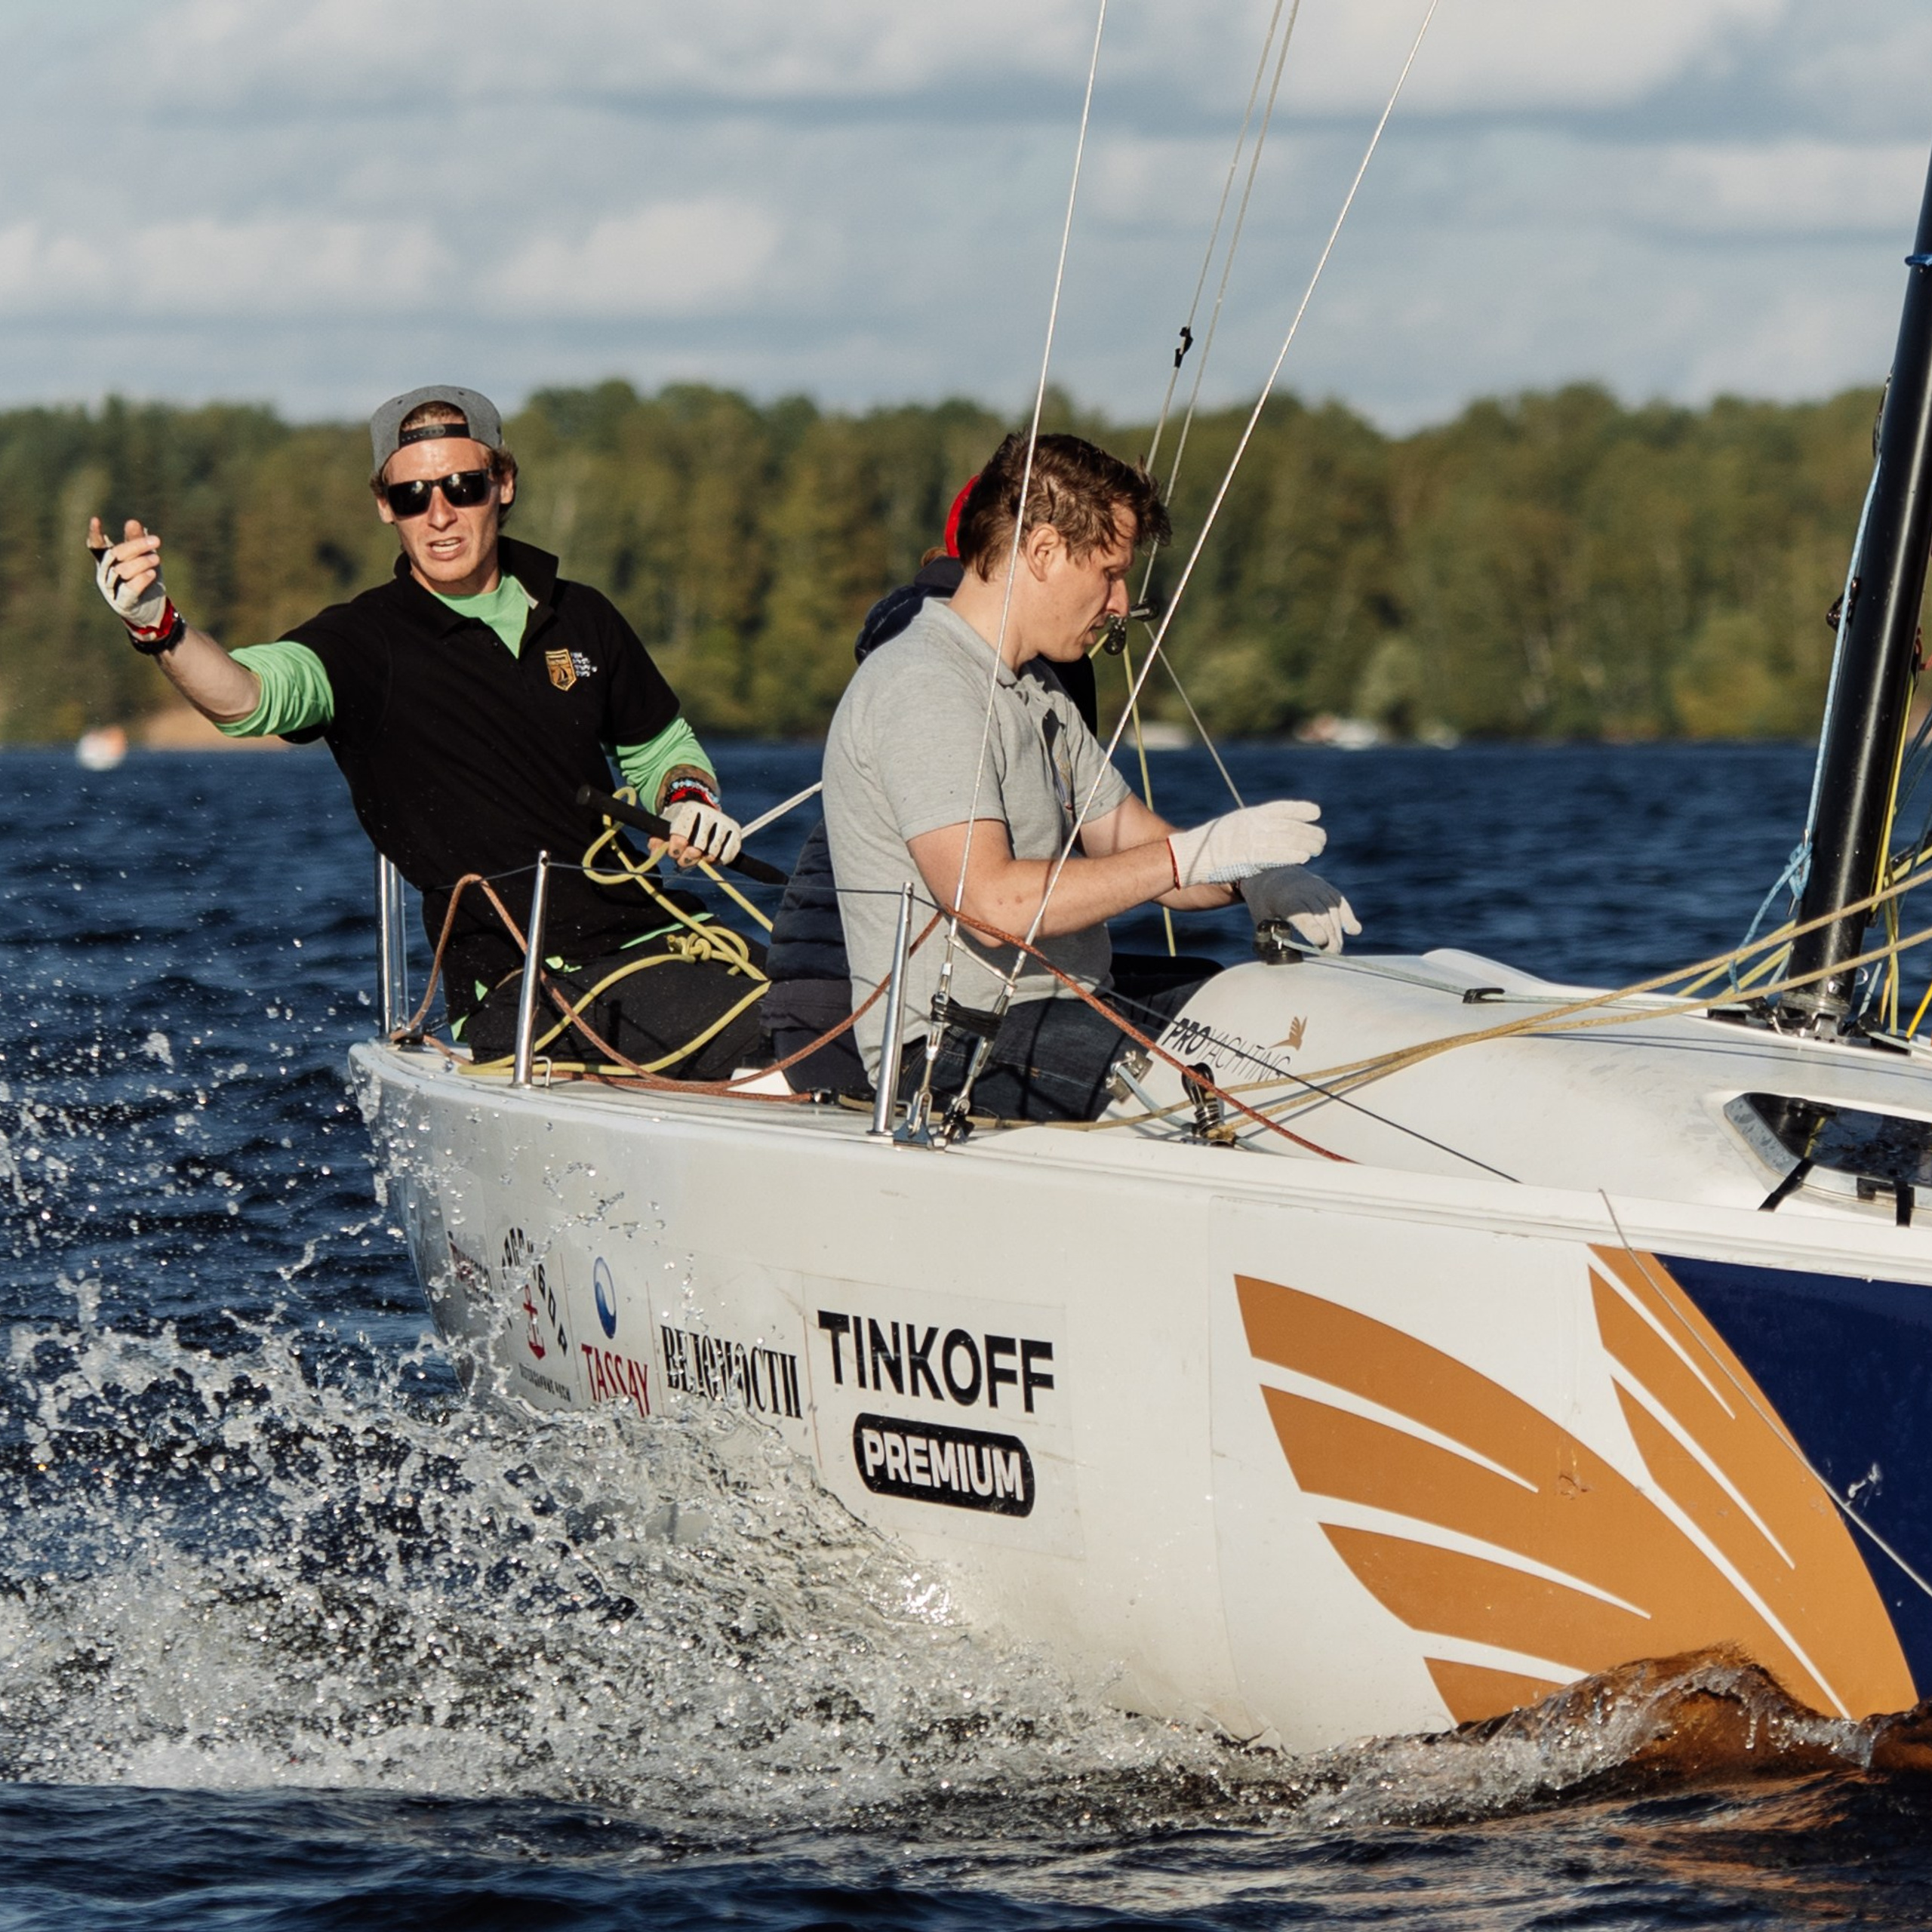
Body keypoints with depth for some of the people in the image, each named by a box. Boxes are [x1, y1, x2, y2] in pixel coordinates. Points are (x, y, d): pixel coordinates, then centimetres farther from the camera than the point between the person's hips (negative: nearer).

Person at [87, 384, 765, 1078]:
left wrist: (689, 797, 5)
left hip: (650, 936, 4)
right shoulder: (366, 642, -2)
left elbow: (658, 746, 29)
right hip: (514, 982, -4)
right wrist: (159, 627, -43)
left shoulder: (580, 618, 13)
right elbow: (252, 696, -23)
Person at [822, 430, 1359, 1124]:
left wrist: (1255, 880, -4)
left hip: (1065, 1010, 10)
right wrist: (1201, 854, -22)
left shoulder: (1038, 692, 20)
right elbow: (990, 901, -26)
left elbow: (1134, 849, 19)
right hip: (955, 1053, -10)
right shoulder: (922, 690, -15)